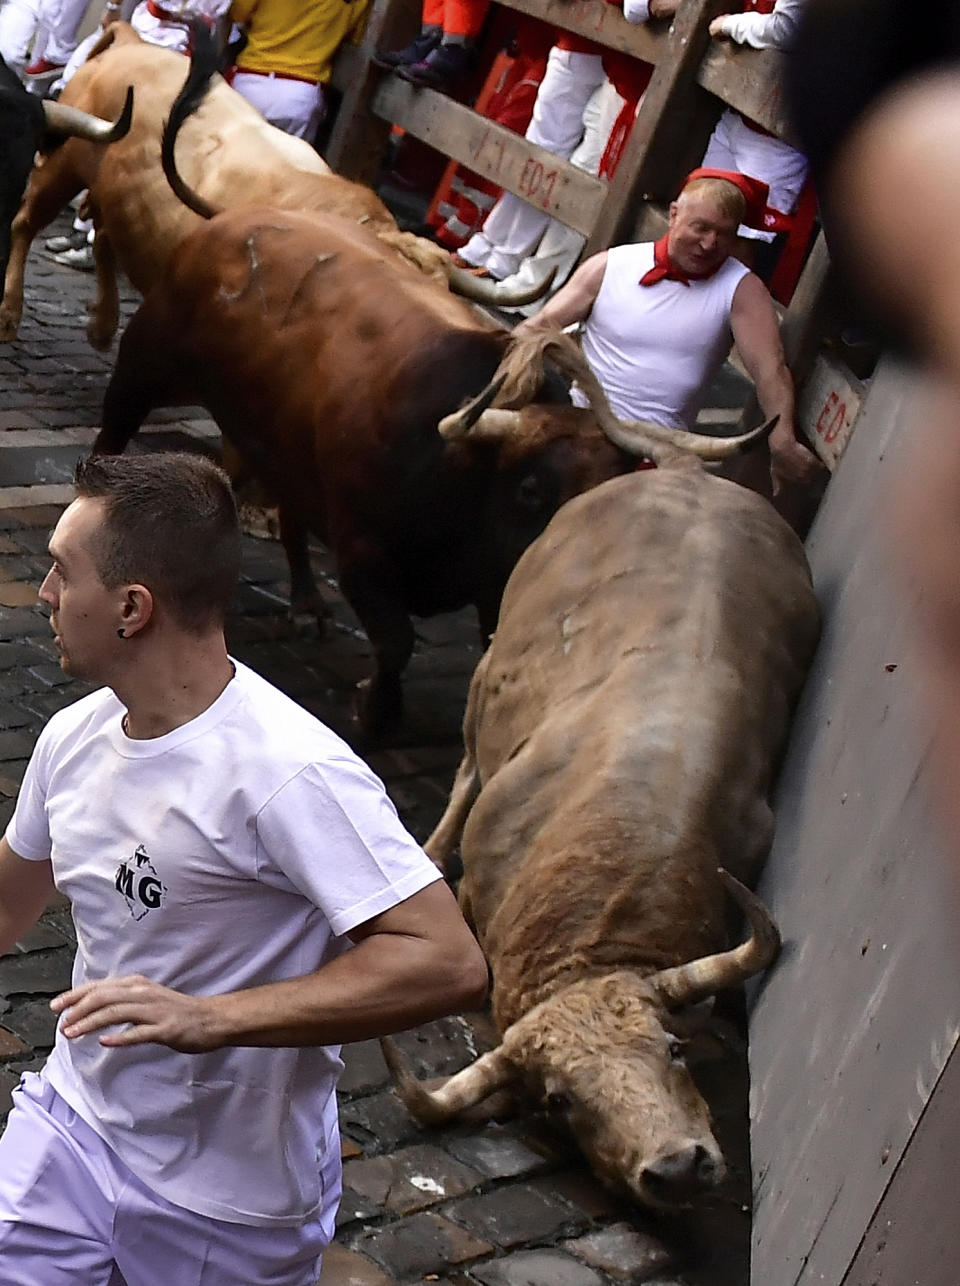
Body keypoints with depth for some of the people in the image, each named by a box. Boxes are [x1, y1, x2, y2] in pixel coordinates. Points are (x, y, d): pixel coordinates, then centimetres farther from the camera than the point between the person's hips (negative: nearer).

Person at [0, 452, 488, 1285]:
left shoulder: (288, 773, -27)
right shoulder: (75, 736, -2)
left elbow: (449, 963, -33)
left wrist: (211, 1018, -37)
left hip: (230, 1201, -5)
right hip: (71, 1123, 6)